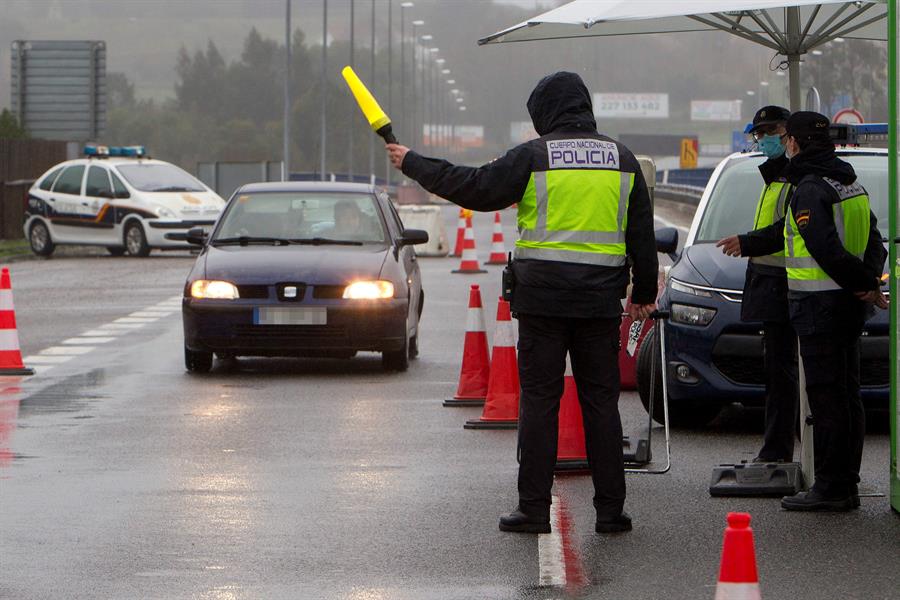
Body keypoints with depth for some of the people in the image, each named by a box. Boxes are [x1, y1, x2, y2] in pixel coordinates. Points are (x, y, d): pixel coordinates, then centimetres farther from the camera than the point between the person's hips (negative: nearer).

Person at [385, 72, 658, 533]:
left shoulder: (533, 156, -4)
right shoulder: (622, 159, 9)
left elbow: (475, 188, -1)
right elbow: (642, 234, 13)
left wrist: (413, 165, 10)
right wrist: (644, 293, 22)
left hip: (542, 298, -3)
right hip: (600, 300, 3)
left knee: (539, 400, 1)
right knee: (601, 401, 7)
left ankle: (534, 508, 1)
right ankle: (610, 509, 7)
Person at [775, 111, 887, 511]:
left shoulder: (810, 190, -16)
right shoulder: (852, 185, 15)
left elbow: (827, 250, -24)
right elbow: (874, 242, 15)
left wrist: (863, 283, -13)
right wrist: (868, 282, 2)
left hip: (820, 307, -9)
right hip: (849, 307, 9)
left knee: (826, 399, -7)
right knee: (847, 397, 12)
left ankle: (830, 487, -6)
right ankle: (846, 485, 16)